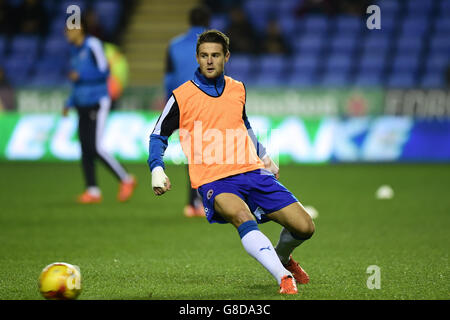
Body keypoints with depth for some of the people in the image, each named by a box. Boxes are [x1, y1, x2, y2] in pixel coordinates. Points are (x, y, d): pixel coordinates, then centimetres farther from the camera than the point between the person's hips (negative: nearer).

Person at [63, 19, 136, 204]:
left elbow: (104, 71, -13)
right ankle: (93, 191, 4)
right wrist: (70, 103, 17)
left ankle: (126, 180, 0)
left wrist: (80, 75, -17)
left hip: (97, 104, -8)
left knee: (95, 148, -13)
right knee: (85, 149, 2)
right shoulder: (74, 51, 17)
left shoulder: (92, 45, -9)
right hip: (83, 105, 8)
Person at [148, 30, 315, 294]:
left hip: (252, 172, 5)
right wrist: (157, 170, -5)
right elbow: (158, 136, 9)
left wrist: (264, 157, 33)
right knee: (243, 217, -38)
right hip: (214, 181, -5)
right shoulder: (182, 96, 0)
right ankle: (283, 277, -38)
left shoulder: (238, 89, 12)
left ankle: (281, 256, 31)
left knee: (304, 227, -3)